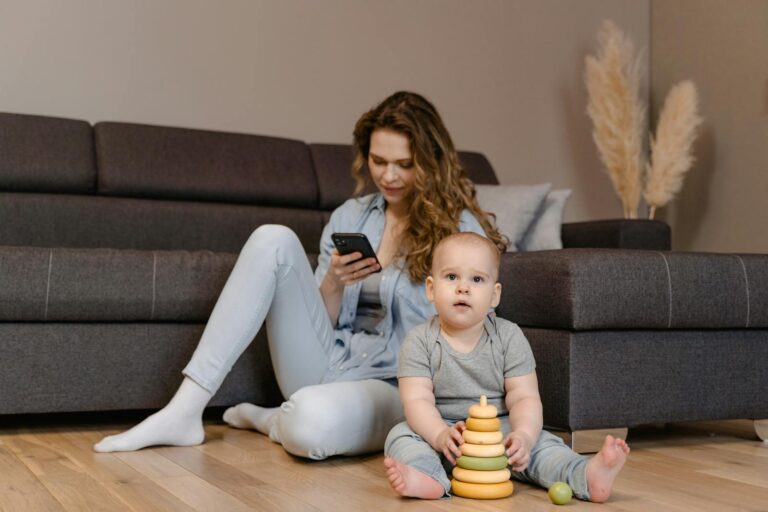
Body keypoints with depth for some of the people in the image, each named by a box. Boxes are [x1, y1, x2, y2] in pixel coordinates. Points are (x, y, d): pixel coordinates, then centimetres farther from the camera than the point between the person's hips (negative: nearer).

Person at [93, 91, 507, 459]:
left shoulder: (461, 229, -4)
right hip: (326, 364, 5)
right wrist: (334, 284, -10)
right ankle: (184, 412, -17)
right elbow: (321, 319, 11)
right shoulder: (350, 217, 10)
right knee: (274, 240, -17)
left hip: (394, 387, -5)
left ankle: (270, 420, -1)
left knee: (311, 421, -41)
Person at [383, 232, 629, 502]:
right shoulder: (419, 341, -6)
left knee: (539, 442, -24)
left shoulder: (509, 337, -3)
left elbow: (524, 398, -9)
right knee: (401, 435, -25)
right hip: (440, 429, 0)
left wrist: (523, 436, -30)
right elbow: (417, 400, -16)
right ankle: (426, 478, -51)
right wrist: (441, 435, -36)